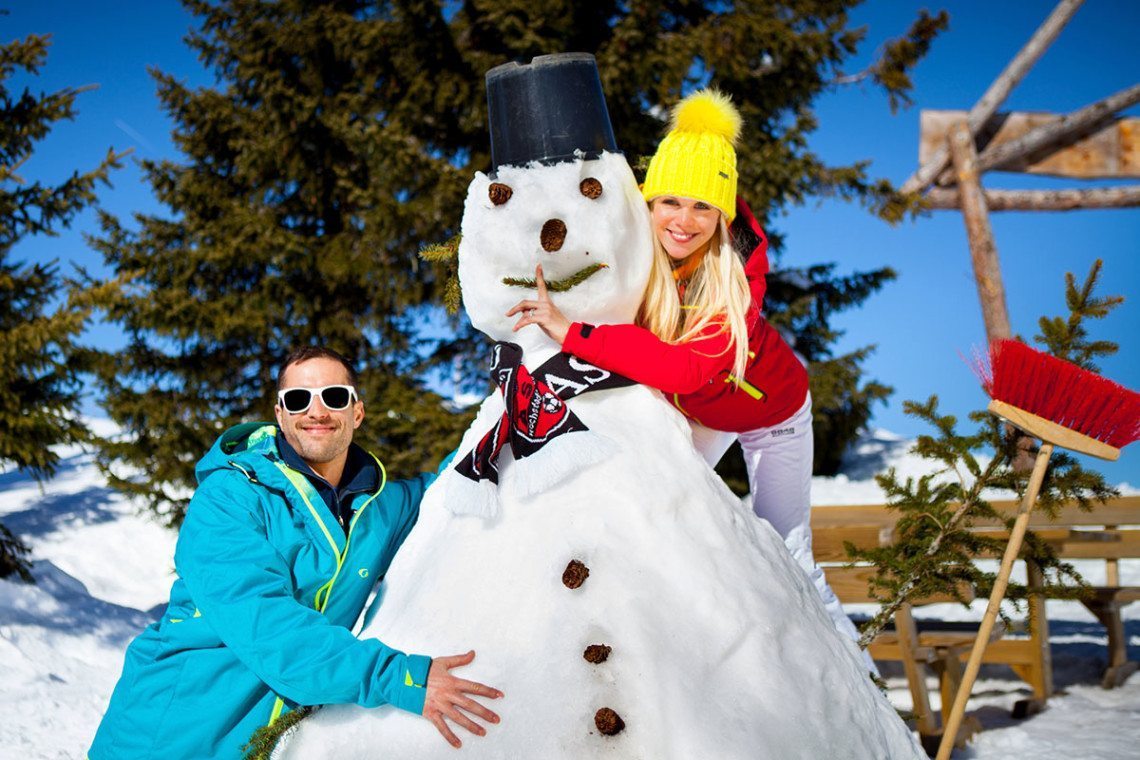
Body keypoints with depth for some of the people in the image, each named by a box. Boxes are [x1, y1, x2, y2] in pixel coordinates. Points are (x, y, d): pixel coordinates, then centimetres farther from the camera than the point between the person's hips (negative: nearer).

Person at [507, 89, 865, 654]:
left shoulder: (739, 267, -38)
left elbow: (687, 369, -52)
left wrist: (571, 331, -56)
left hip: (770, 411, -4)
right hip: (691, 412, 4)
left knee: (786, 562, 3)